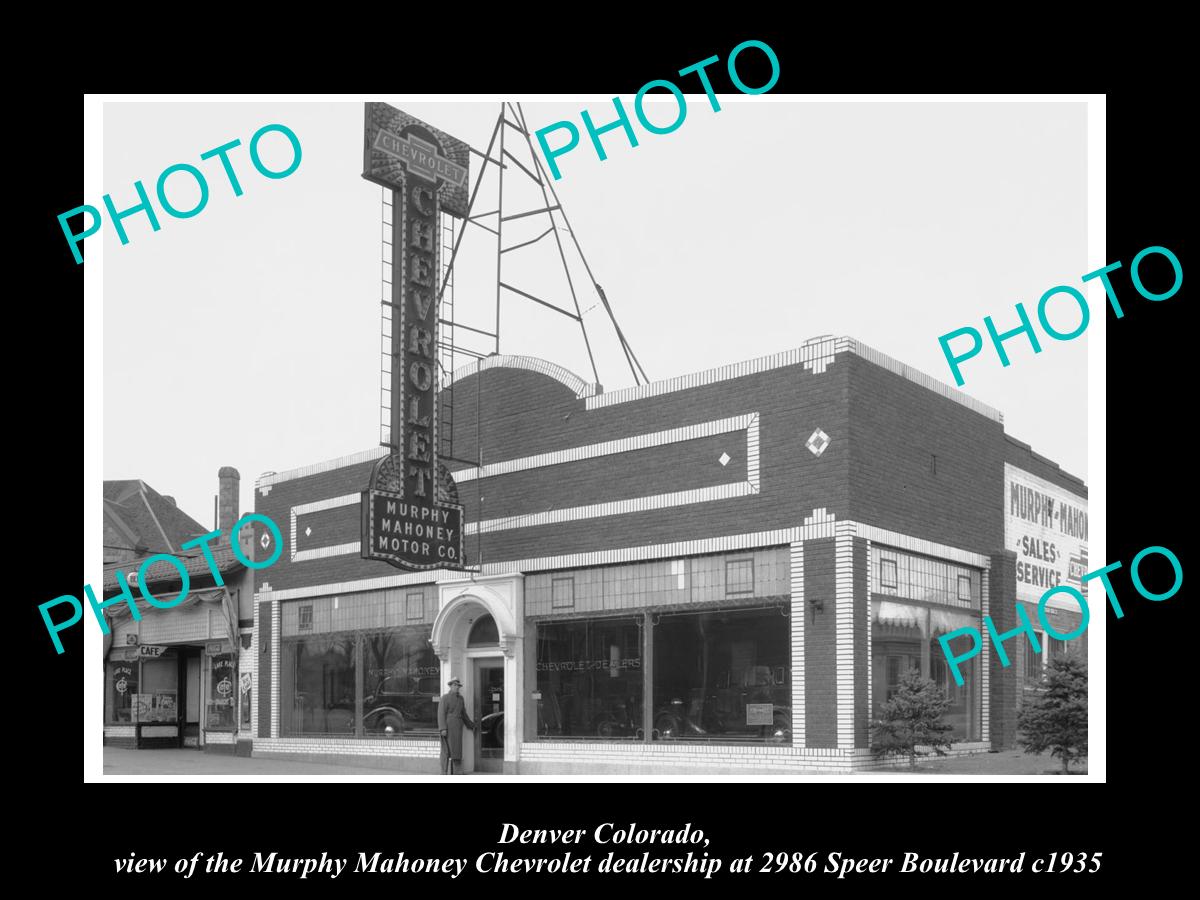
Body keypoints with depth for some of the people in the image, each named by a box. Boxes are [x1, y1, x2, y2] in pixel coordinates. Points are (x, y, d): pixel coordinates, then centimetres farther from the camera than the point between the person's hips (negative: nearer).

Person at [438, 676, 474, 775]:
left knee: (456, 750, 5)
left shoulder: (460, 698, 14)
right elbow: (441, 714, -13)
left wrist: (471, 725, 25)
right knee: (447, 751, -7)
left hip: (457, 728, 6)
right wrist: (443, 729, -21)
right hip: (447, 727, -6)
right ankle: (446, 773, -6)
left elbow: (463, 714, 23)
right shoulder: (445, 698, -7)